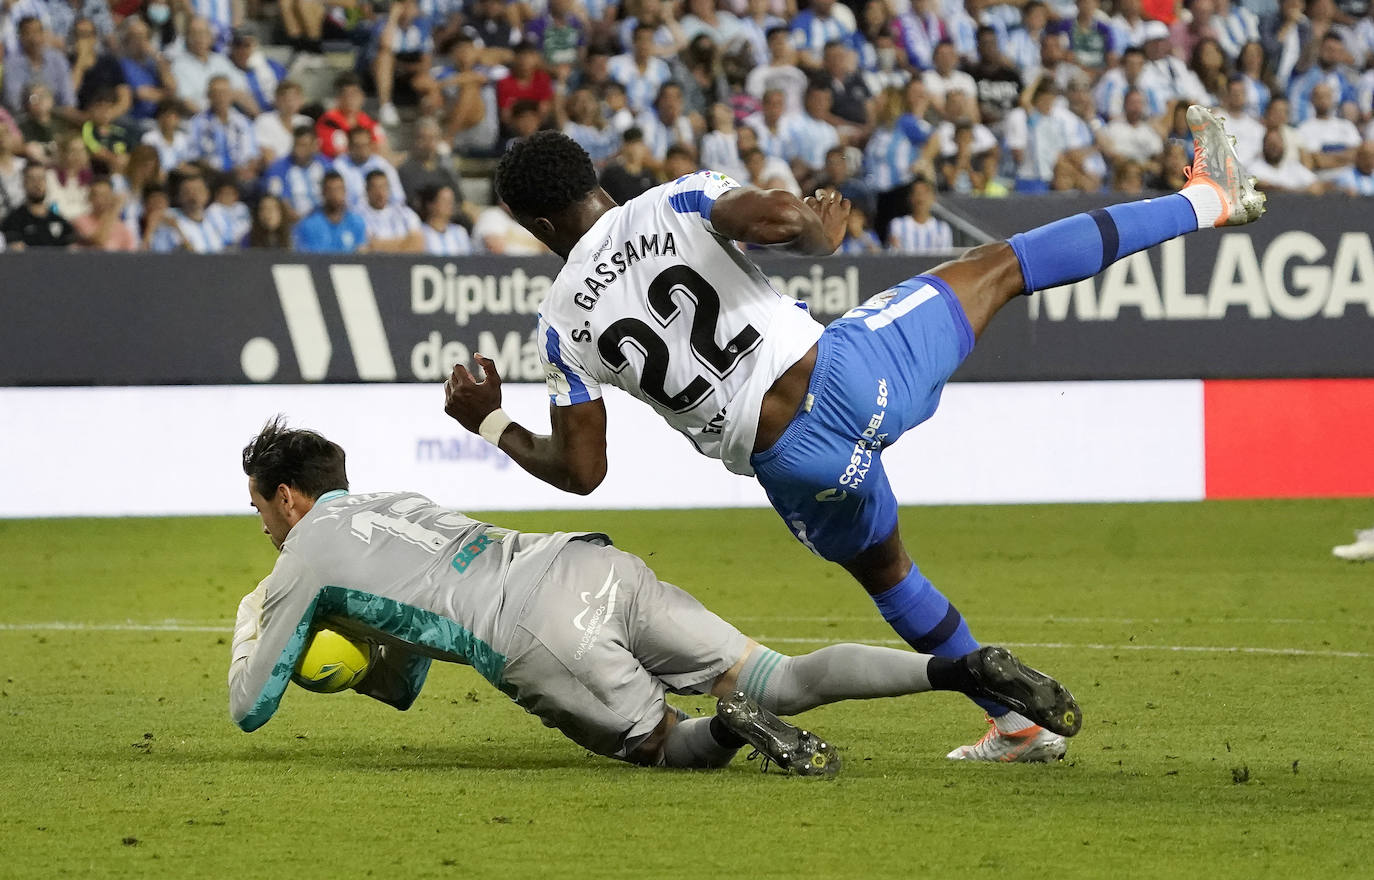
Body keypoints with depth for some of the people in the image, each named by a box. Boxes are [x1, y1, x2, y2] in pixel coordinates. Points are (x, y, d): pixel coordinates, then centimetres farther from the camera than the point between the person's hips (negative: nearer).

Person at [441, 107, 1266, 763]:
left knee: (884, 569, 30)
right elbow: (778, 216, -18)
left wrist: (492, 423, 21)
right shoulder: (679, 201, 2)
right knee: (1000, 266, 17)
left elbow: (581, 469, 5)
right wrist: (824, 226, 5)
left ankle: (1019, 721, 33)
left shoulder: (563, 325, 5)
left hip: (793, 464, 1)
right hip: (847, 369, -1)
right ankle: (1207, 200, 26)